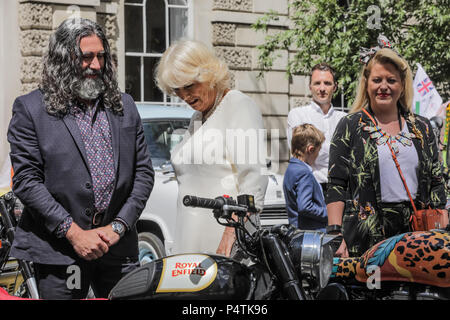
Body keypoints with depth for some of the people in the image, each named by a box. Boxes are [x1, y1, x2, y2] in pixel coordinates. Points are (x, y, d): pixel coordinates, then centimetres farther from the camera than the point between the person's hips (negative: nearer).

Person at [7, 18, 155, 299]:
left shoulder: (125, 106, 13)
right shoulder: (30, 109, 0)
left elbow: (144, 172, 11)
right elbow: (25, 180, -7)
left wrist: (118, 227, -2)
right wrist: (74, 232, -12)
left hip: (119, 247, 4)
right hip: (58, 251, -3)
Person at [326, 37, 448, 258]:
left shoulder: (421, 128, 15)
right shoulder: (350, 127, 5)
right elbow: (336, 186, -1)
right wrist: (336, 234, -11)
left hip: (417, 233, 3)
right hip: (368, 236, -2)